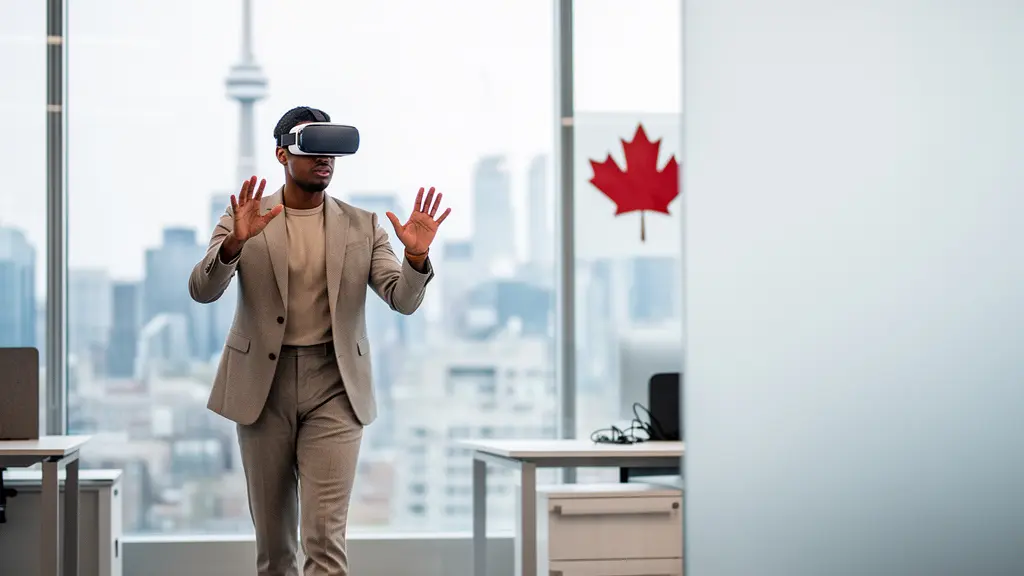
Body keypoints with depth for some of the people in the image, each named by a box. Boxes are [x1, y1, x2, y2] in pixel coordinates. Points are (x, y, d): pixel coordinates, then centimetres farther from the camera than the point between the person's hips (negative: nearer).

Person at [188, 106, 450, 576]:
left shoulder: (362, 227, 6)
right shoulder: (243, 220, 3)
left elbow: (404, 300, -3)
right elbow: (202, 290, -10)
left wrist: (416, 256, -24)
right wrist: (236, 241, -29)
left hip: (333, 386, 0)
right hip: (263, 386, 0)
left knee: (325, 536, -9)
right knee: (272, 536, 10)